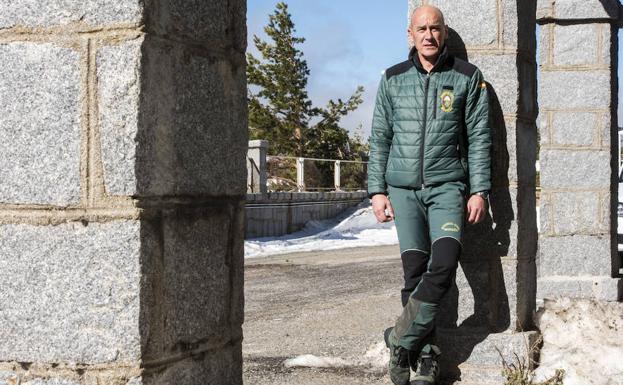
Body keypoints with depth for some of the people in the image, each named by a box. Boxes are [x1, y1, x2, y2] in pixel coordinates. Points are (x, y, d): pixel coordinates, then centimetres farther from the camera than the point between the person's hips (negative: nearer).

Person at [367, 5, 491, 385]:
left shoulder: (468, 77, 4)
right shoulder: (393, 79, 9)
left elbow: (479, 137, 3)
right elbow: (380, 138, 11)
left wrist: (479, 191, -4)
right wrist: (377, 190, 4)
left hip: (447, 185, -1)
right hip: (403, 187, 2)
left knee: (444, 265, -19)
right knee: (415, 271, -2)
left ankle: (401, 340, -5)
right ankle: (425, 354, 7)